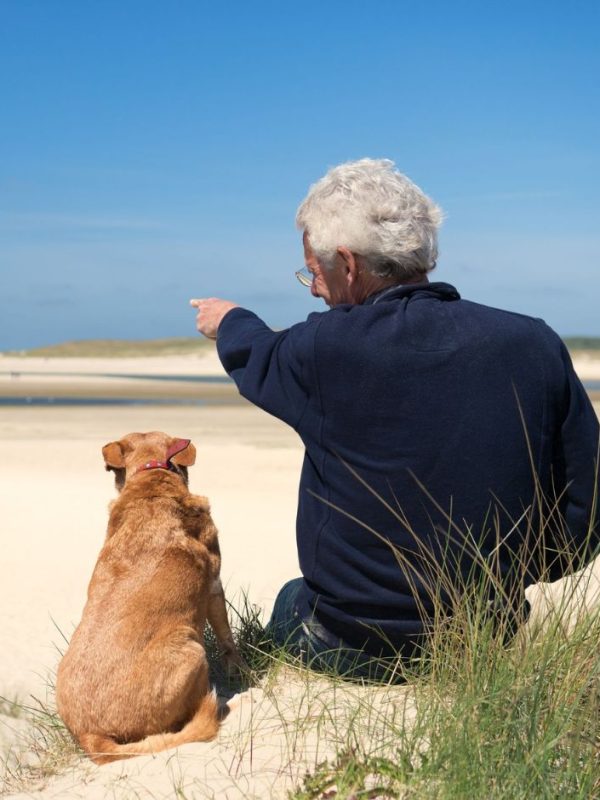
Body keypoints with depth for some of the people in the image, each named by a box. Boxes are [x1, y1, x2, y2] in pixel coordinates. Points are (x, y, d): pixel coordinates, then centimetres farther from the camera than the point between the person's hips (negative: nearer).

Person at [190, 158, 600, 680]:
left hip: (352, 651, -3)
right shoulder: (537, 346, -8)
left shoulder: (329, 346, -16)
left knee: (292, 600, 30)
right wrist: (502, 581, 13)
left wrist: (231, 323, 34)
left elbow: (258, 358, 10)